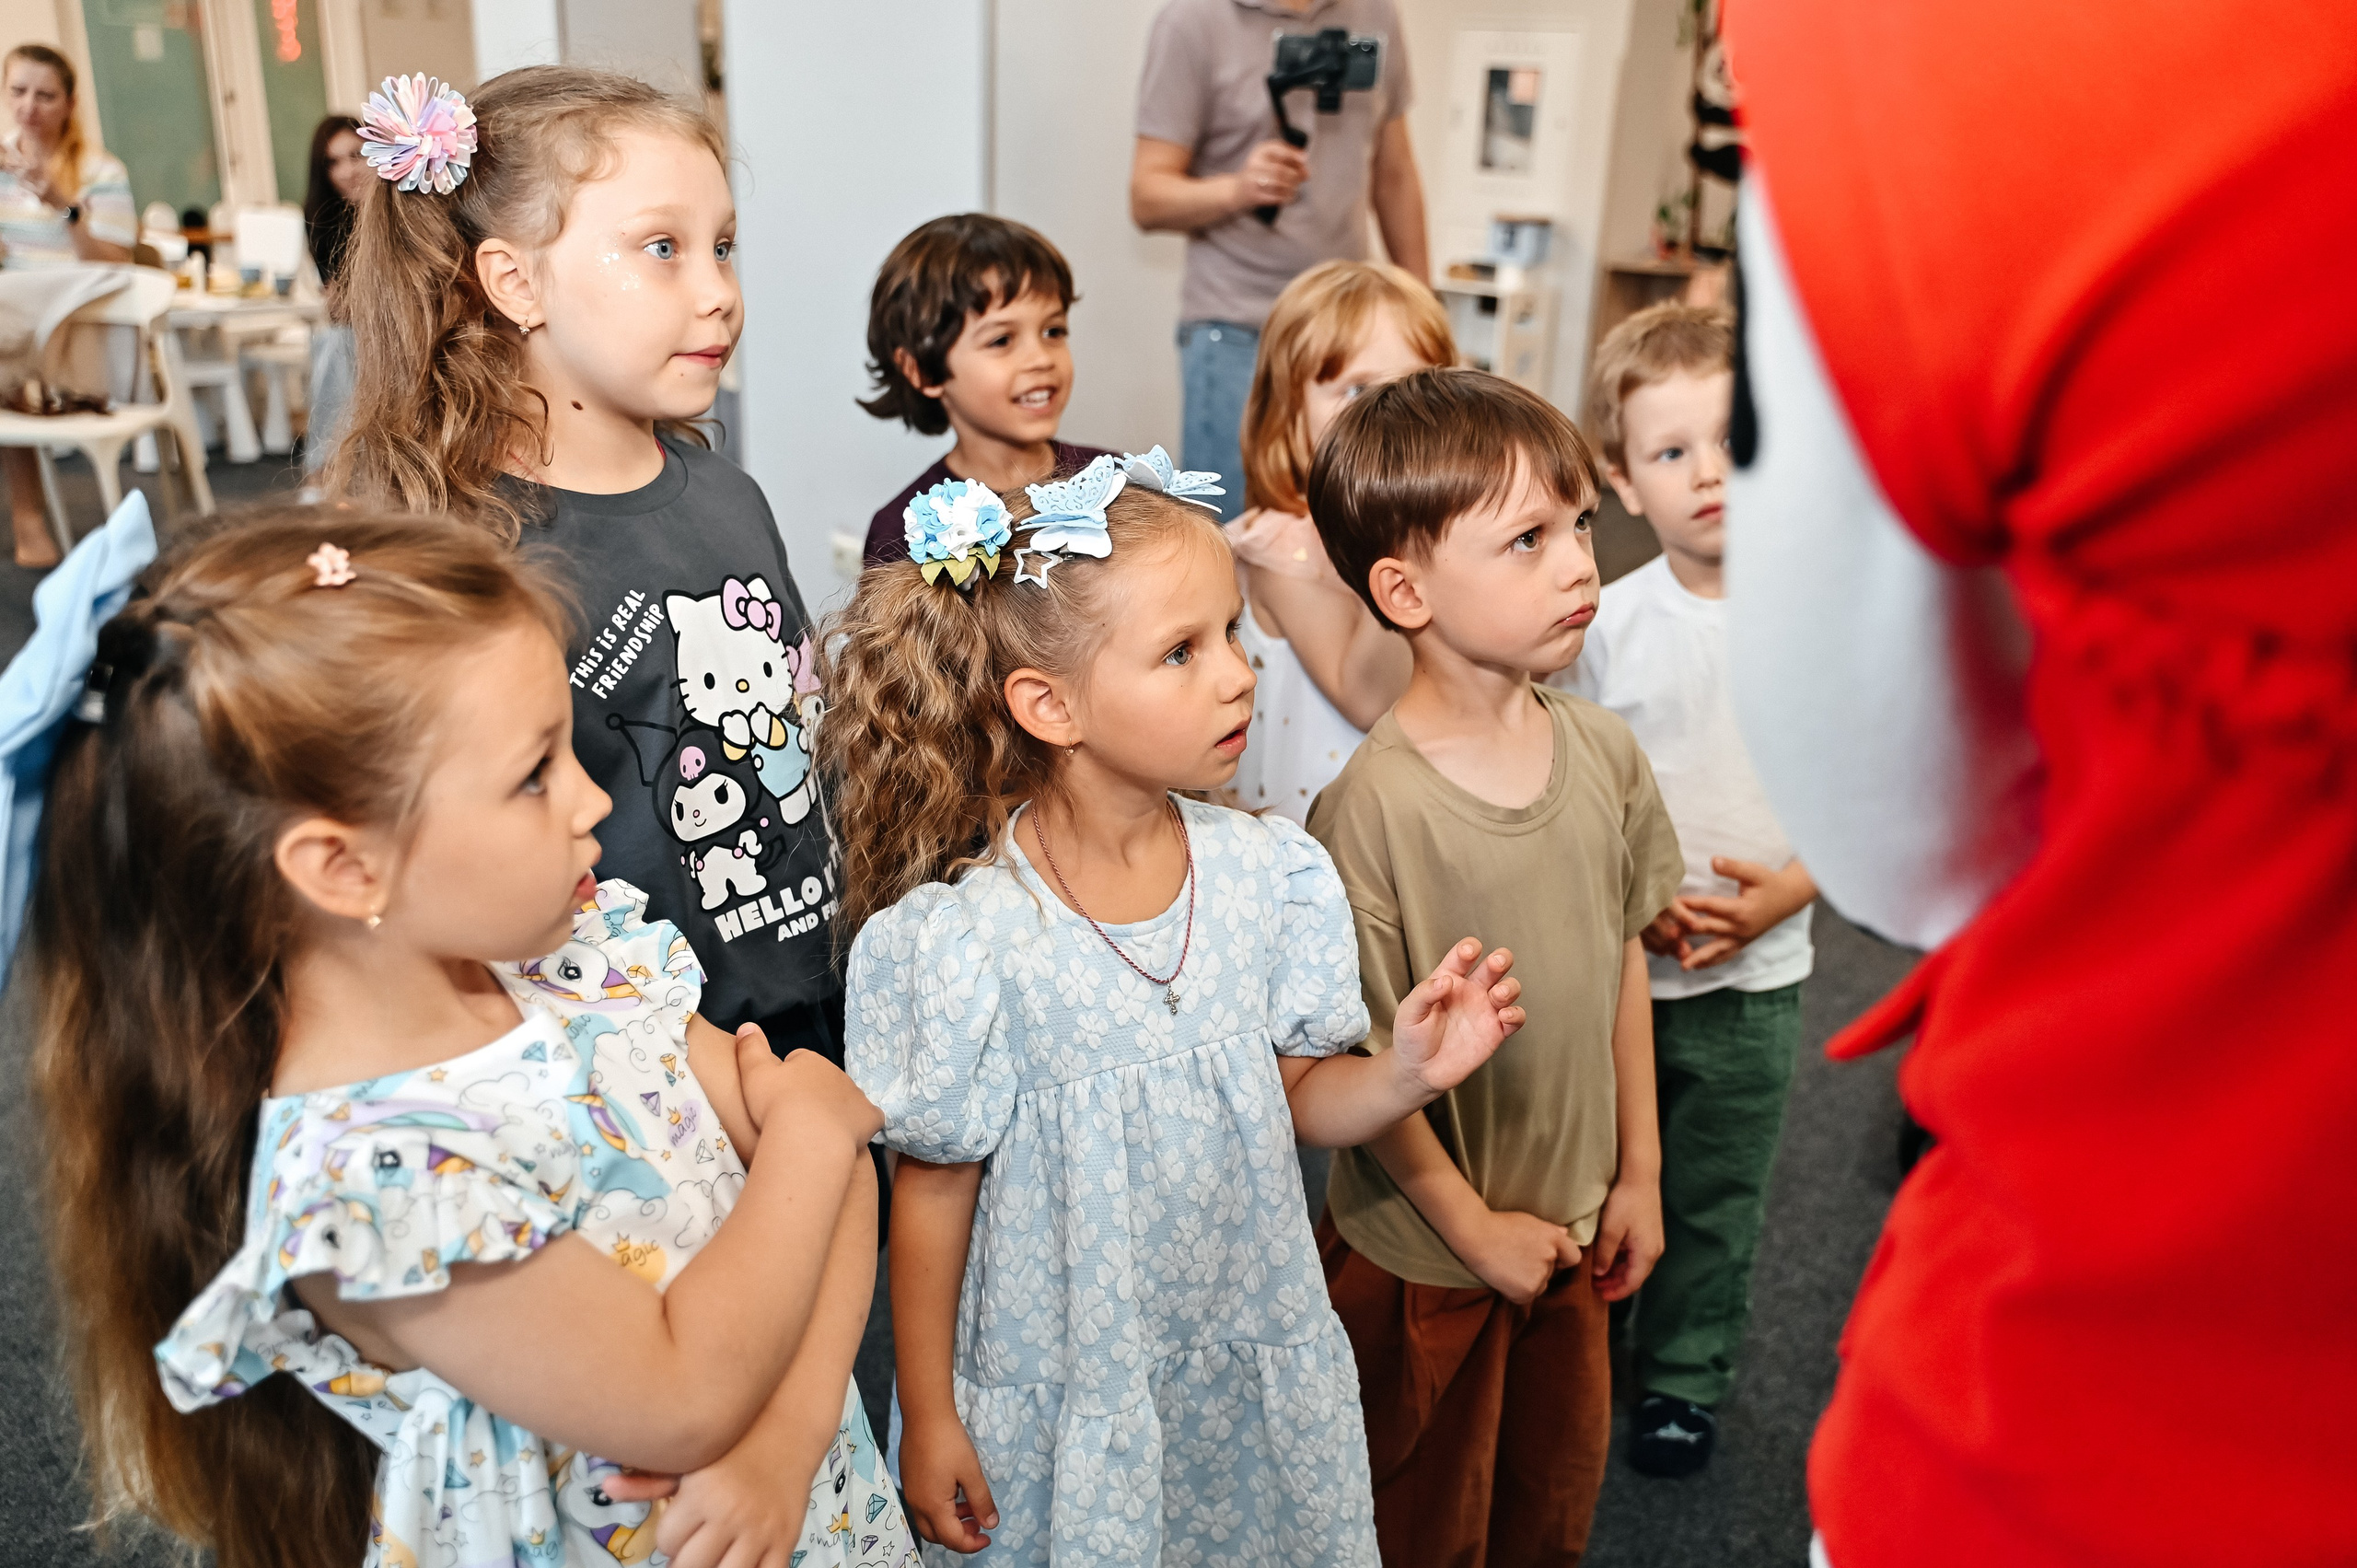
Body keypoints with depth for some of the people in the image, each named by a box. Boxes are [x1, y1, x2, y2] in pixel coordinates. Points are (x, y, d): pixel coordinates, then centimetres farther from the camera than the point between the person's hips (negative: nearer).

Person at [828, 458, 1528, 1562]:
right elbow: (934, 1192, -11)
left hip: (1258, 1368, 4)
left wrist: (1406, 1075, -19)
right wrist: (929, 1419, -3)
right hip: (1065, 1393, -3)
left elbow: (1299, 1099, 1)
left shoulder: (1267, 875, -10)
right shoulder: (970, 941, -22)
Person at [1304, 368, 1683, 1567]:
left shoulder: (1602, 751, -8)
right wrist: (1474, 1227, -12)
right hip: (1423, 1254, -5)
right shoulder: (1372, 805, -27)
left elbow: (1623, 959, 3)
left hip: (1574, 1222, 5)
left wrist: (1639, 1172, 7)